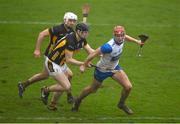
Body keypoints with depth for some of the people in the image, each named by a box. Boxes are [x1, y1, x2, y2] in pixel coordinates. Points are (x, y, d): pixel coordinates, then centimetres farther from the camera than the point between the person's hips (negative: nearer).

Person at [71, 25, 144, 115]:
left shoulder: (121, 40, -19)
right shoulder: (109, 47, -41)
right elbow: (94, 54, -32)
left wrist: (136, 41, 18)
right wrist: (84, 65, -25)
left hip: (114, 67, 6)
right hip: (102, 70, -6)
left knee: (128, 87, -7)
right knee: (92, 89, 16)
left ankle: (121, 104, 22)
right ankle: (78, 101, 46)